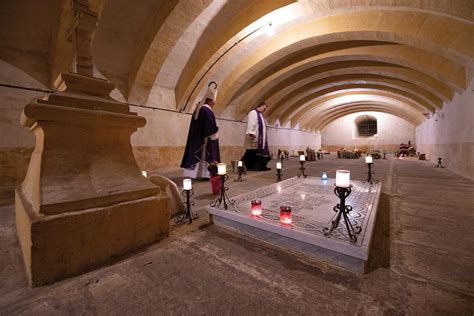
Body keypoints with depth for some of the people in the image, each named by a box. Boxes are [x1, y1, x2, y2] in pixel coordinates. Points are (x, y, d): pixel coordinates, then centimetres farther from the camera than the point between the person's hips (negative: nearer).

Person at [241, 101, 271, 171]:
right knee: (252, 153, -7)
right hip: (254, 137, -10)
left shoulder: (260, 114, 21)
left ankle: (261, 166, 12)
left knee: (261, 152, 8)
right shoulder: (253, 113, -9)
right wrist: (251, 133, -29)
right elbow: (250, 124, -19)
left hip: (259, 138, 10)